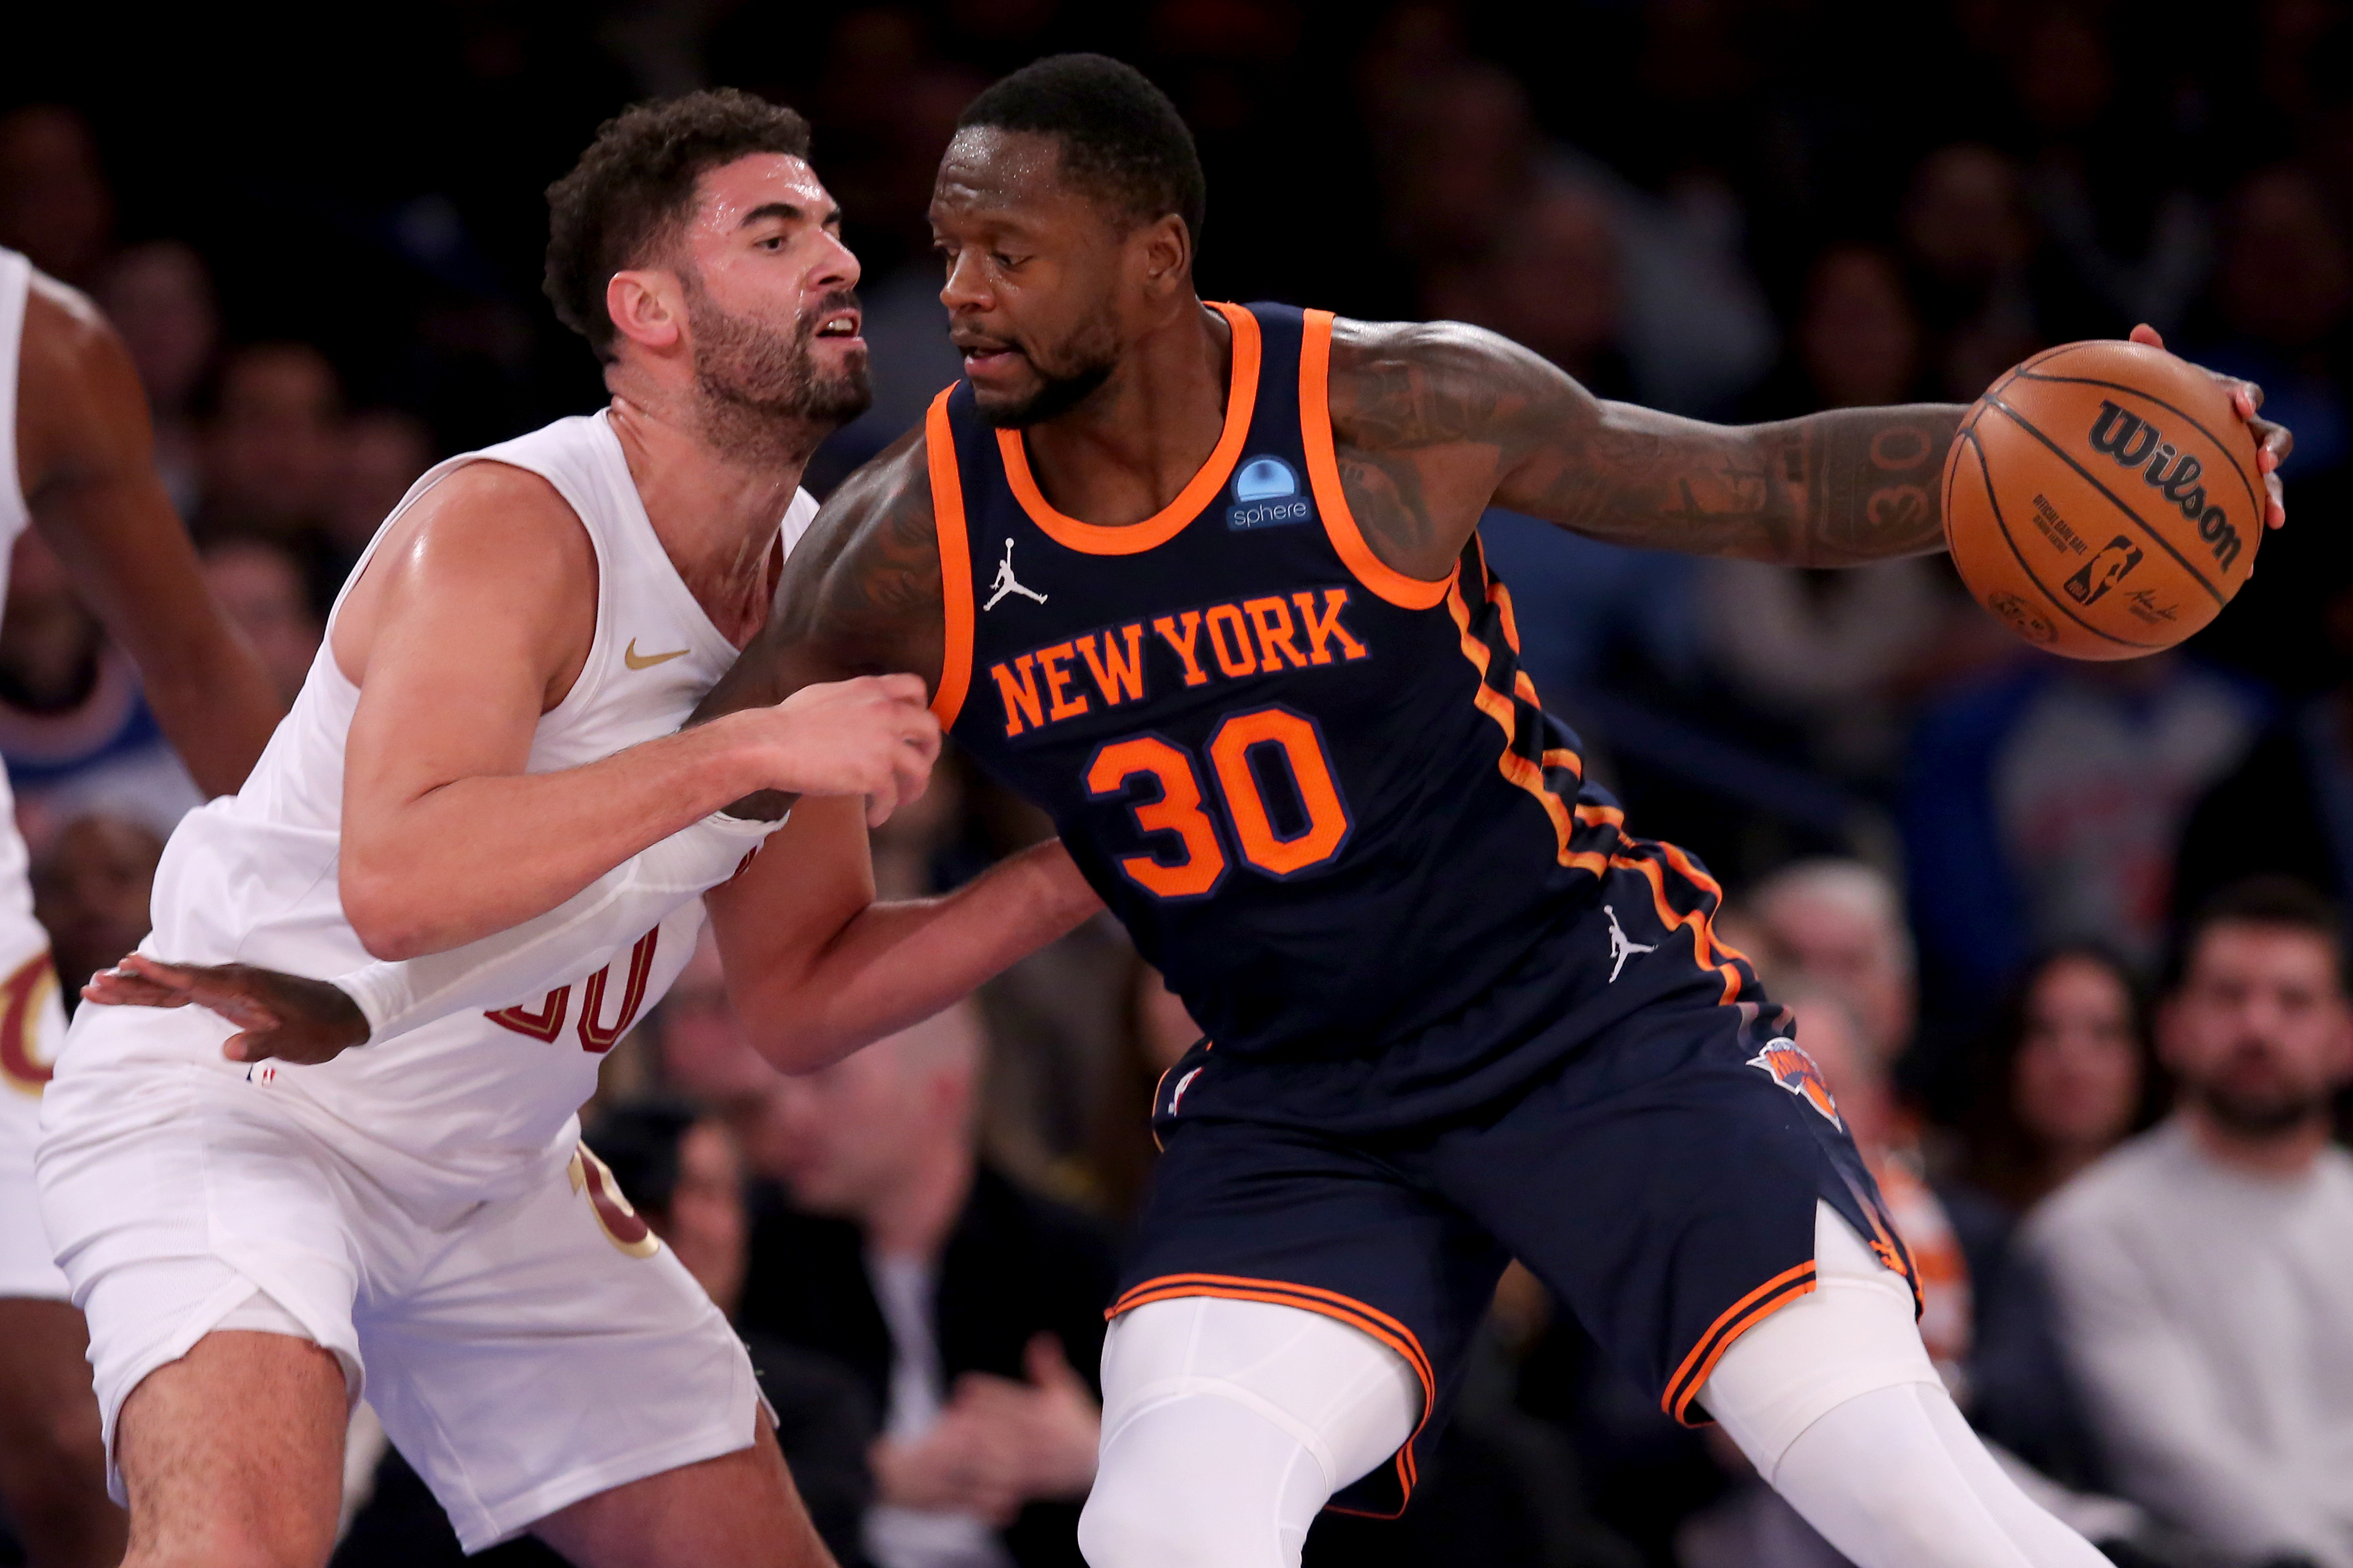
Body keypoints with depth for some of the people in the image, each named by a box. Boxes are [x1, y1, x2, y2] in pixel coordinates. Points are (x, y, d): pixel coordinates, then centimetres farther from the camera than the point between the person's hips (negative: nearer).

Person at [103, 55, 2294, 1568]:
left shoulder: (1400, 414, -15)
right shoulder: (919, 534, -7)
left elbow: (1762, 490, -7)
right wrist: (354, 1002, 1)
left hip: (1590, 1005, -3)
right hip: (1291, 1106, 3)